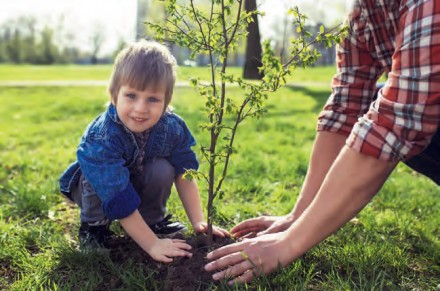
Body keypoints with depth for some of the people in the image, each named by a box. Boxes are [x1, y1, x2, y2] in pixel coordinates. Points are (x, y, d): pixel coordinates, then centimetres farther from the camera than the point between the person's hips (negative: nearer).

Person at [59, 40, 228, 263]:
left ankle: (153, 220, 0)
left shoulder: (173, 128, -25)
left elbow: (184, 173, -15)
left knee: (163, 170, -25)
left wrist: (198, 222, -18)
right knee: (99, 173, -34)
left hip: (139, 181, 3)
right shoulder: (101, 139, -39)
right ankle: (93, 226, -8)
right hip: (97, 186, -3)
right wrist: (152, 245, -39)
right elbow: (119, 199, -39)